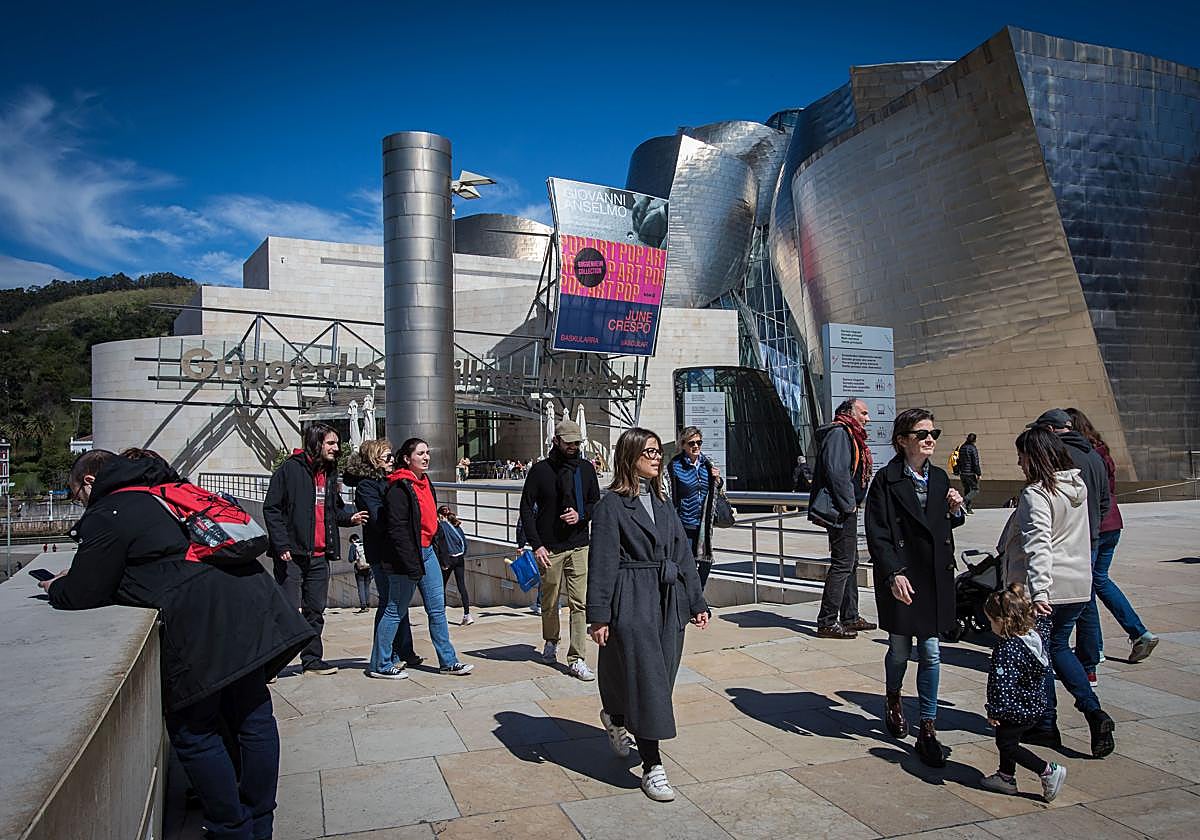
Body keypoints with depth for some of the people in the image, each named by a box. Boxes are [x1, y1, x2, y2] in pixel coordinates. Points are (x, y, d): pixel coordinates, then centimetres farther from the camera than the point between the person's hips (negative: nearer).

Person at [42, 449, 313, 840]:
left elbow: (83, 594, 0)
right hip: (248, 603, 9)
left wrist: (56, 588, 24)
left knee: (195, 733, 8)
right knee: (253, 718, 14)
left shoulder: (106, 516, 1)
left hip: (201, 622, -8)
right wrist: (75, 578, 36)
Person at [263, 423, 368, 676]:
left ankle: (312, 659, 24)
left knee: (315, 610, 13)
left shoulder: (329, 473, 14)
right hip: (292, 553, -7)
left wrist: (350, 517, 3)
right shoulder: (290, 469, -8)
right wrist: (281, 545, -17)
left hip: (319, 555, 7)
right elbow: (271, 509, -10)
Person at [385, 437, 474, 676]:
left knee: (438, 608, 9)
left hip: (428, 551, 9)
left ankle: (448, 661, 15)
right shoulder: (399, 488, -16)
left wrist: (438, 549, 18)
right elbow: (397, 529, -20)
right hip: (408, 556, -8)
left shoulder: (425, 482, 12)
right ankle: (381, 664, 16)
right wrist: (411, 564, -22)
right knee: (396, 610, 3)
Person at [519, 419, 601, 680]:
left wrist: (581, 515, -9)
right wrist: (536, 544, -10)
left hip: (579, 546, 2)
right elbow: (526, 508, -2)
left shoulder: (586, 468, 6)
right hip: (549, 548, -1)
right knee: (550, 602, 12)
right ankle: (551, 642, 39)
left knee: (579, 603, -4)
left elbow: (596, 502, 14)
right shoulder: (540, 469, -3)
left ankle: (576, 659, 0)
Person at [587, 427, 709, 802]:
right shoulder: (612, 504, -6)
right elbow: (602, 563, -9)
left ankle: (615, 718, 41)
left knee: (659, 676, 13)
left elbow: (683, 554, 15)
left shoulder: (661, 503, 14)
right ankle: (652, 767, 8)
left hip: (668, 602, 7)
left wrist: (697, 602, 12)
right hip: (631, 602, -7)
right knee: (645, 680, -4)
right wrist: (598, 616, -13)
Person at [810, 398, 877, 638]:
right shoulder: (838, 433, -13)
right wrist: (848, 504, -19)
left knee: (850, 563, 16)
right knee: (842, 564, -9)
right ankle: (827, 623, -5)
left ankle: (850, 617, 26)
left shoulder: (850, 435, 20)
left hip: (847, 510, 11)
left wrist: (852, 504, 13)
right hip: (841, 511, -11)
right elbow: (836, 471, -24)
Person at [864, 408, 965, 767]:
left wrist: (955, 511, -1)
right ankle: (893, 699, 40)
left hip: (935, 576, 4)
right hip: (900, 578, -4)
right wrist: (893, 574, -19)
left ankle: (928, 730, 13)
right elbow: (877, 534, -12)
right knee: (900, 649, 10)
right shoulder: (886, 480, -8)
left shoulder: (940, 478, 8)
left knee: (931, 653, 4)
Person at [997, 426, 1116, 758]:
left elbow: (1038, 545, -27)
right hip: (1079, 584, 7)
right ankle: (1094, 712, 8)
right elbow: (1071, 535, 14)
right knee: (1059, 647, 22)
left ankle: (1046, 725, 19)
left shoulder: (1036, 494, -18)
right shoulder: (1078, 485, 7)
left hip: (1045, 590, -7)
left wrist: (1038, 591, -31)